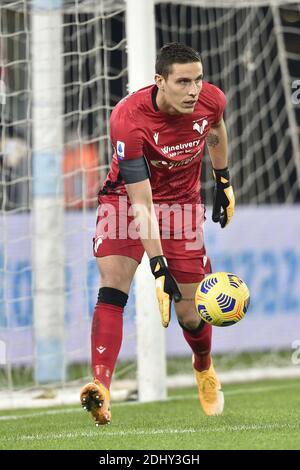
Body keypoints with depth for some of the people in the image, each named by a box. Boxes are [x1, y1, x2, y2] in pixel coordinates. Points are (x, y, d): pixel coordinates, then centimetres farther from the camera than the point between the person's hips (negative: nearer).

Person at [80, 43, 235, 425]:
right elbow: (142, 203, -31)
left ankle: (204, 370, 37)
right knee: (112, 285, -25)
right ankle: (101, 388, -30)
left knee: (191, 315, 3)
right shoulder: (128, 120, -31)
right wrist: (159, 268, -34)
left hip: (183, 203, 3)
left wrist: (223, 182, 17)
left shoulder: (211, 100, -19)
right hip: (128, 197, -3)